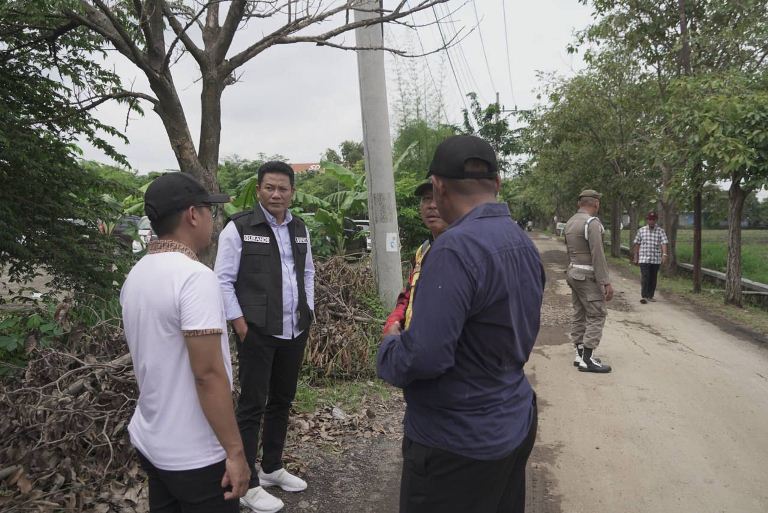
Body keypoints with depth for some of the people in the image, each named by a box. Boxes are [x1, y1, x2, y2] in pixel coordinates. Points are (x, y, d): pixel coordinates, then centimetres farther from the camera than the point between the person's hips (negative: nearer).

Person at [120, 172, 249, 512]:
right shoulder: (194, 277, -23)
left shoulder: (135, 275, 4)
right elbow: (208, 373, -26)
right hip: (195, 455, -8)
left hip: (149, 442, 8)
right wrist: (235, 451, -20)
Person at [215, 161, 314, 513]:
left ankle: (272, 468, 34)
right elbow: (223, 280, -8)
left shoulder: (300, 230, 10)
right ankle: (248, 483, 16)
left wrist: (308, 312, 12)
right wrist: (240, 323, -11)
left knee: (282, 401, 16)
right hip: (257, 332, -6)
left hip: (295, 331, 6)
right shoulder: (238, 228, -9)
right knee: (252, 405, 1)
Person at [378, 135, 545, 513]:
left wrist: (390, 345, -8)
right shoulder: (524, 242, 3)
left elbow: (424, 356, -30)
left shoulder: (456, 247, -26)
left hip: (458, 441, -8)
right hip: (515, 423, 8)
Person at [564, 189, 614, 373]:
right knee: (596, 315, -5)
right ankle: (587, 360, -7)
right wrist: (606, 282, -21)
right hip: (588, 276, -9)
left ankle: (580, 354, 16)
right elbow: (598, 255, -21)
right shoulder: (592, 223, -16)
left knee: (579, 315, 12)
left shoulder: (570, 222, 11)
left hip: (573, 273, 9)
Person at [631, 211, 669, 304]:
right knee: (645, 277, -11)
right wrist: (636, 256, 10)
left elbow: (664, 243, -10)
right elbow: (637, 244, 11)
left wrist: (664, 254, -25)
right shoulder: (641, 230, 5)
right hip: (644, 259, -1)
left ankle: (650, 296, 19)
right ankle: (643, 296, -12)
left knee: (653, 278, 8)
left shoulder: (660, 231, 2)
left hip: (656, 259, 1)